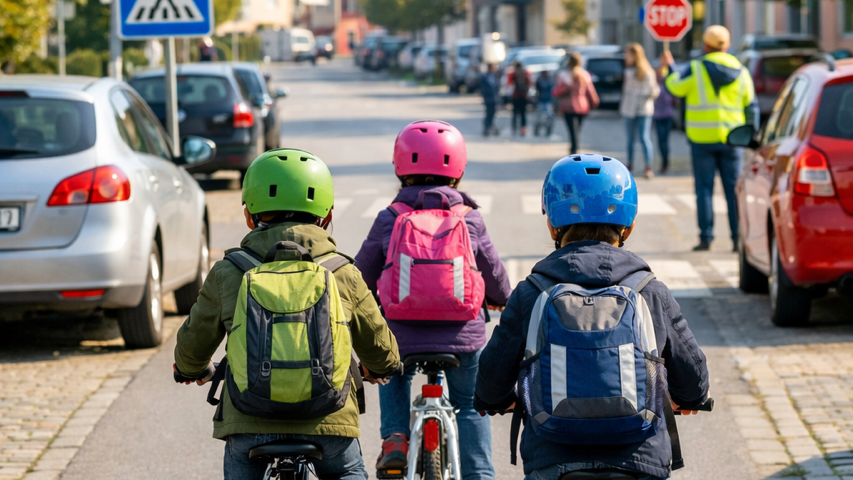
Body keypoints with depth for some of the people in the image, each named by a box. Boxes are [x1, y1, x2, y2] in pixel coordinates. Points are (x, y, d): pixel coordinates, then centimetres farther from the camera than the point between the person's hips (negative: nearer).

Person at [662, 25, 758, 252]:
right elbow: (751, 107, 11)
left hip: (702, 138, -2)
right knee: (733, 188, 4)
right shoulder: (741, 72, 7)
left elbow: (675, 87, 5)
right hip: (730, 139, 2)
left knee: (704, 188, 2)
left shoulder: (696, 69, -6)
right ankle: (738, 237, 1)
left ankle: (706, 237, 0)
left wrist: (669, 67, 22)